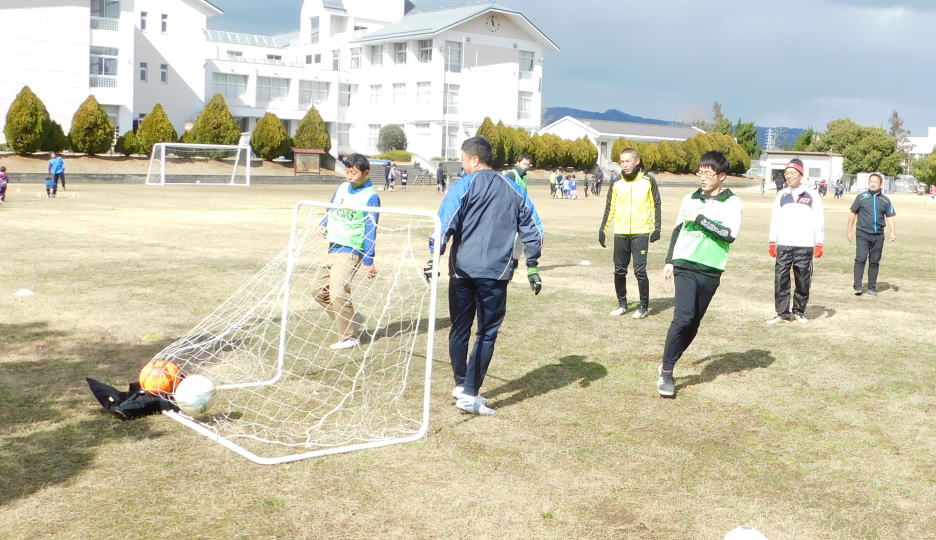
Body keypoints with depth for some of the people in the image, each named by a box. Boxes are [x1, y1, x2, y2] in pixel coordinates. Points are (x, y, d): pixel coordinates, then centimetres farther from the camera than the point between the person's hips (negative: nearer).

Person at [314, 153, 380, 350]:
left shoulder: (370, 197, -9)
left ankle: (350, 337, -5)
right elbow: (331, 211, 24)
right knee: (320, 290, 10)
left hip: (351, 251, -8)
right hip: (332, 249, 8)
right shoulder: (342, 188, 11)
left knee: (337, 292, -17)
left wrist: (368, 261, -11)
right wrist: (323, 226, 4)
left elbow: (370, 230, -10)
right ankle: (348, 323, 24)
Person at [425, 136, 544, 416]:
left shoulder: (464, 186, -1)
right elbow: (532, 228, 12)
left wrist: (433, 257, -10)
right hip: (495, 272, 1)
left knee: (460, 328, 15)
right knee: (486, 333, 4)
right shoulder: (513, 190, 10)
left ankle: (461, 384, 26)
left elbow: (445, 223, -12)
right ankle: (469, 394, -2)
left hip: (462, 269, -1)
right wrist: (532, 266, 18)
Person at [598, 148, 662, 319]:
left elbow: (656, 205, 4)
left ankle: (644, 306, 7)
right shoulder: (616, 184, 6)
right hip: (620, 233, 3)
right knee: (619, 271, 6)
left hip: (641, 233, -3)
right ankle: (622, 304, 21)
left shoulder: (648, 181, -1)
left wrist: (656, 227, -3)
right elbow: (609, 207, 11)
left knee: (640, 271, -7)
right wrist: (603, 229, 6)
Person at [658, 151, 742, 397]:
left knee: (693, 323, 7)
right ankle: (666, 372, -9)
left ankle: (669, 364, 24)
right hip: (685, 266, 0)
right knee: (683, 318, -16)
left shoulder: (732, 202, -2)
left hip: (711, 271, 0)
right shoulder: (690, 199, 8)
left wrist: (700, 219, -15)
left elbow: (730, 234, -16)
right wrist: (669, 261, 16)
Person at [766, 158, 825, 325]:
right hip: (783, 245, 2)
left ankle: (799, 312, 16)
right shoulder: (781, 195, 12)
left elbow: (819, 220, 3)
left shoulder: (812, 195, 4)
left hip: (804, 246, -2)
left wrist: (819, 243, -2)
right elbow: (775, 218, 14)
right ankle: (783, 313, 2)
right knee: (780, 278, -5)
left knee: (803, 281, 3)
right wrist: (772, 241, 8)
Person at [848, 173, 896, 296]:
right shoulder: (861, 197, 4)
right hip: (863, 234, -2)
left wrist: (893, 232, -2)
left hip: (878, 235, 2)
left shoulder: (885, 200, 9)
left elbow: (890, 216, 11)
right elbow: (853, 213, 8)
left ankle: (872, 287, 16)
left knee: (874, 262, 8)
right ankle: (857, 287, -11)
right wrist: (850, 230, 6)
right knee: (860, 260, -11)